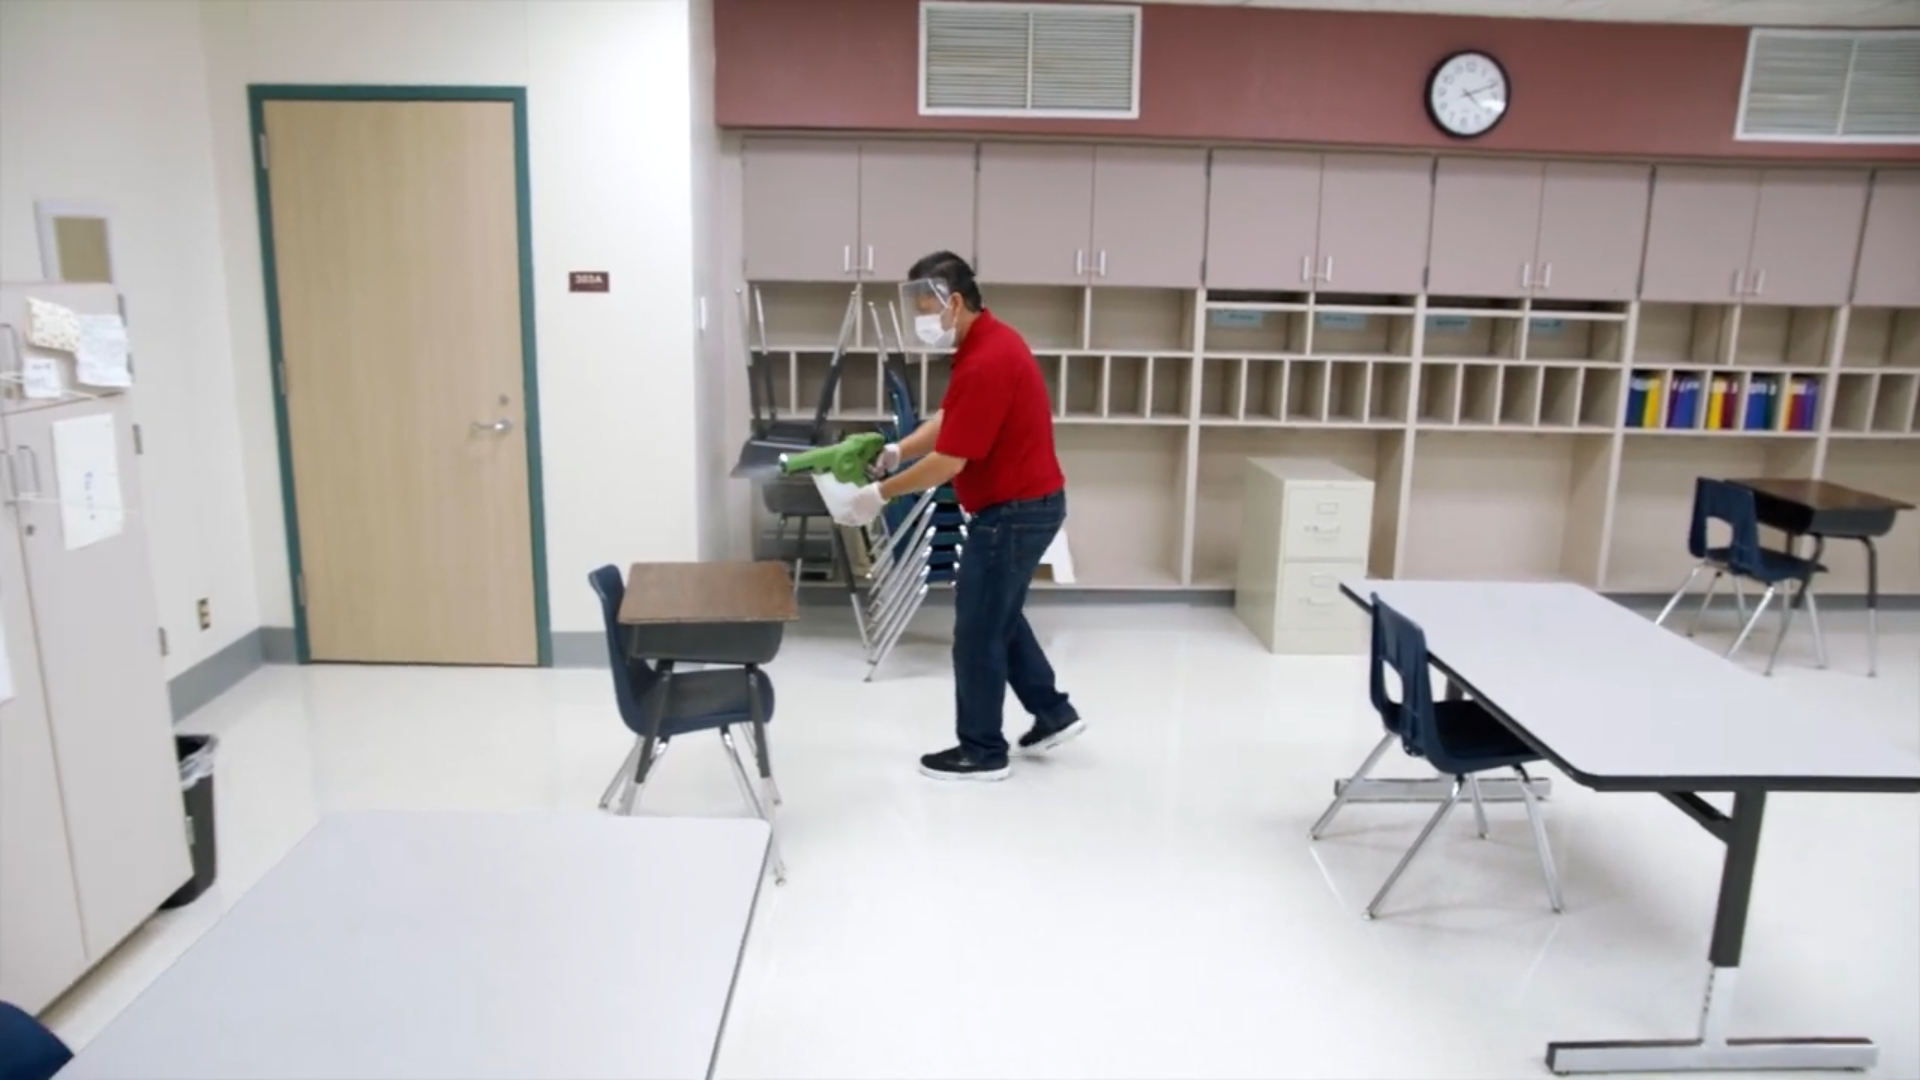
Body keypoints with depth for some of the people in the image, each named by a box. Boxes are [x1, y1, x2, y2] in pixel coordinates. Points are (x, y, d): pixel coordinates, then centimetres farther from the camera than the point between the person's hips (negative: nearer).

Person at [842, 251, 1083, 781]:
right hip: (1026, 503, 10)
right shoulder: (988, 342, 8)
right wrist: (897, 452, 0)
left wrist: (881, 492, -13)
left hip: (1013, 511, -10)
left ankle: (982, 751, 15)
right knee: (1000, 618, 22)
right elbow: (947, 419, 14)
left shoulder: (985, 363, -25)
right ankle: (1053, 712, 31)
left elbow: (949, 462, -24)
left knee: (977, 632, 2)